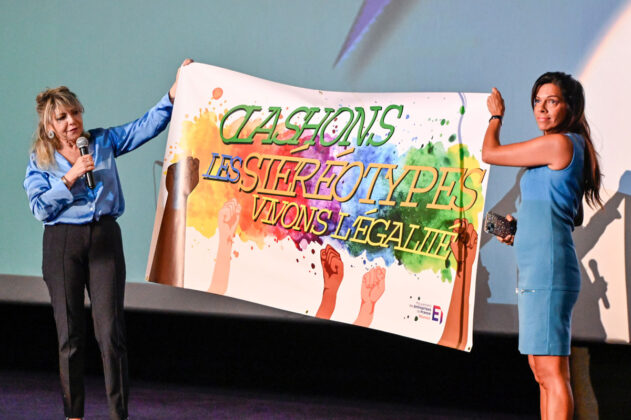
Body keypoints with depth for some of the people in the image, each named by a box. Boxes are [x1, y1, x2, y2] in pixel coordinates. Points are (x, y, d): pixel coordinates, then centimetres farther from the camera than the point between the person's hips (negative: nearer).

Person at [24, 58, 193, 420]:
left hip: (104, 239, 0)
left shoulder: (104, 142, 10)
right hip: (63, 243, 0)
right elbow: (40, 207, -5)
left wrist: (174, 92, -2)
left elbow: (147, 126, 8)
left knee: (111, 332, -6)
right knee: (70, 335, 4)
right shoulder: (41, 160, 5)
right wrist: (70, 178, -13)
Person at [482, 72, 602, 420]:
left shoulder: (559, 143, -10)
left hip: (547, 268, -10)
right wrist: (518, 227, 16)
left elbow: (489, 153, -2)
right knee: (543, 371, 11)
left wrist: (496, 116, 16)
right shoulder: (572, 148, 21)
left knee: (550, 371, -13)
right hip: (535, 270, 10)